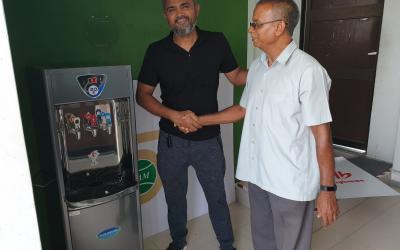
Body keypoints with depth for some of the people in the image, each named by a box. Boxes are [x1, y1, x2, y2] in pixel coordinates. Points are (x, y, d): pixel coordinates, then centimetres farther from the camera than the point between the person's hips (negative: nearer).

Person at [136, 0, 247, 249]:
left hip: (209, 139, 0)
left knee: (217, 196, 16)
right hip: (172, 141, 1)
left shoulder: (217, 42, -8)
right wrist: (174, 115, -20)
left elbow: (236, 75, 4)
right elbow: (143, 94, -4)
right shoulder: (157, 51, -9)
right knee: (175, 197, 21)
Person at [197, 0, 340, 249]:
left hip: (291, 182, -6)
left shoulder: (308, 70, -18)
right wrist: (199, 120, 14)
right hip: (257, 175, 7)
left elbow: (322, 133, -17)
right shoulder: (256, 67, 6)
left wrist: (328, 189, -14)